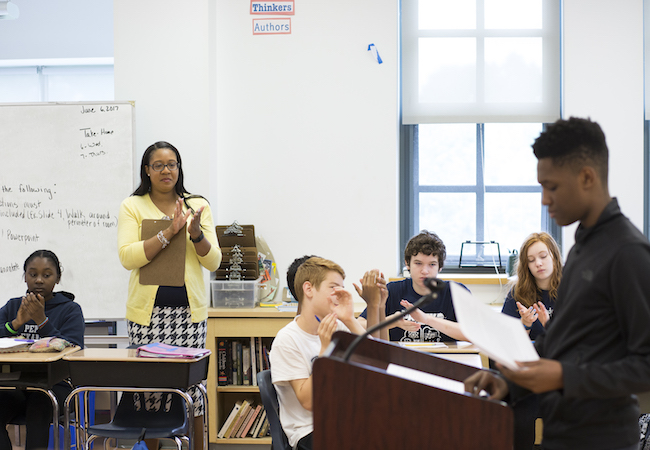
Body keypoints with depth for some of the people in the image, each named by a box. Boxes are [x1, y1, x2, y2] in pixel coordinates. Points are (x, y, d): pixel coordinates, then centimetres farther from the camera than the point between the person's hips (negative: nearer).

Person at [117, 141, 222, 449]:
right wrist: (168, 232, -17)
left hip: (189, 309, 1)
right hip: (147, 310, -1)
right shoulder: (132, 207, 5)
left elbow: (213, 262, 5)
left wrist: (196, 234, -13)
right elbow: (127, 257, -9)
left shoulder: (198, 206, 10)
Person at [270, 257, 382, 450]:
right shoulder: (287, 340, -10)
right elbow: (308, 401, -14)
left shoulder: (338, 327, 8)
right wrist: (325, 348, -21)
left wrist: (350, 321, -13)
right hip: (309, 432, -6)